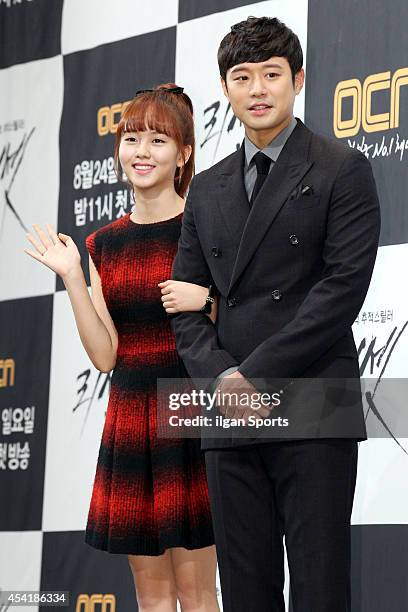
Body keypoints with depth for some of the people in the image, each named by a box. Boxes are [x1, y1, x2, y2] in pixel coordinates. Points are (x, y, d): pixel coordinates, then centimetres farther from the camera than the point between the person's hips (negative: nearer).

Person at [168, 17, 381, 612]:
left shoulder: (342, 170, 2)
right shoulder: (206, 189, 19)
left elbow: (344, 285, -9)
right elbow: (186, 301, 15)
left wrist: (255, 374, -12)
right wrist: (221, 377, -5)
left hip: (313, 412, -5)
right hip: (230, 417, 5)